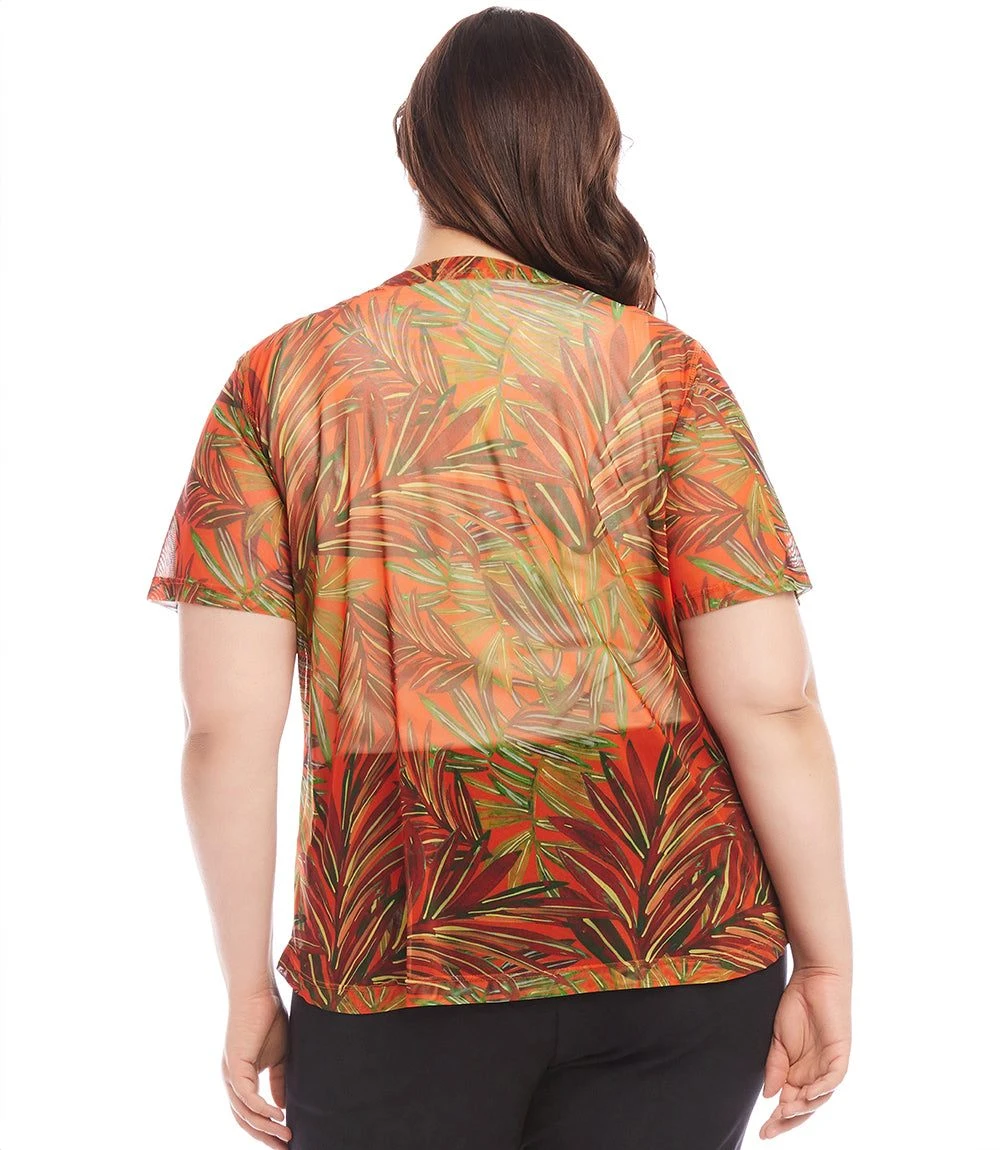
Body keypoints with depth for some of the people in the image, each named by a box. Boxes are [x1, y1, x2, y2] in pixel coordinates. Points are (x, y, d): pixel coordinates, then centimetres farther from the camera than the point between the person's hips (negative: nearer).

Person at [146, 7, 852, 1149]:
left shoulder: (279, 379, -2)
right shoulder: (663, 369, -4)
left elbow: (226, 729, -6)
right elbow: (770, 703, -9)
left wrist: (249, 985, 6)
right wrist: (827, 966, 2)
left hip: (396, 963, 1)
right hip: (677, 939, 0)